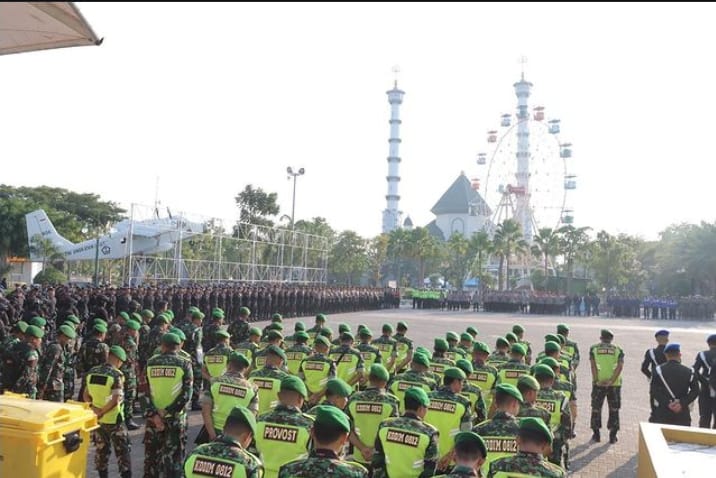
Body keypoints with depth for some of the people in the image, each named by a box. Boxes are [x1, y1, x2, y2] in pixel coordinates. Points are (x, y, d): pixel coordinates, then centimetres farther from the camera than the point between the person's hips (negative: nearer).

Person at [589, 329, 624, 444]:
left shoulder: (594, 348, 4)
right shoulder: (618, 349, 6)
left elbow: (593, 365, -6)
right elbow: (620, 366, -5)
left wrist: (596, 380, -7)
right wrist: (611, 381, -9)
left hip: (598, 383, 0)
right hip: (615, 384, 1)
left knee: (596, 408, 11)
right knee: (614, 410, 10)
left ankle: (596, 434, 15)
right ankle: (613, 436, 12)